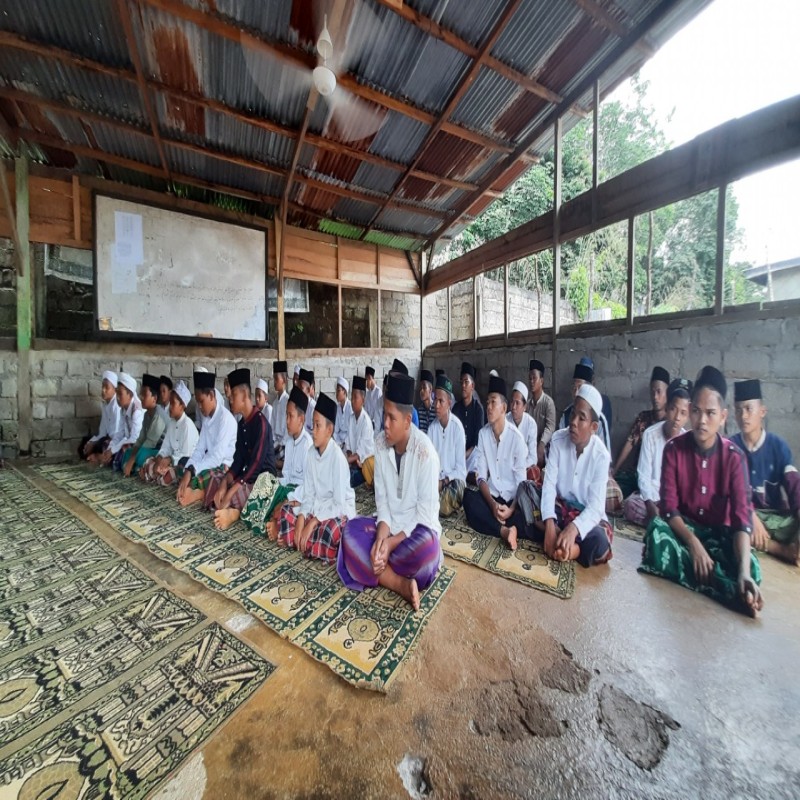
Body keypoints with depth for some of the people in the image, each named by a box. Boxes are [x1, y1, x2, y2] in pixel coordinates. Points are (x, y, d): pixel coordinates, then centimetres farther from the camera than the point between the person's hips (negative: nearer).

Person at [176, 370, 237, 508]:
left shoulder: (226, 418, -19)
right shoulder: (206, 418, 8)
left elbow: (217, 456, -24)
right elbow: (199, 449, 4)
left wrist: (192, 471, -25)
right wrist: (188, 470, -12)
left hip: (224, 466, -9)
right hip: (210, 463, 9)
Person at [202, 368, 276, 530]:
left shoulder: (261, 422, -20)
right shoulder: (241, 423, 8)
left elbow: (255, 463, -25)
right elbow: (238, 459, 6)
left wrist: (230, 491, -25)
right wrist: (224, 483, -10)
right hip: (246, 475, 10)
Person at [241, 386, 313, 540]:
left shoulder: (308, 443, -19)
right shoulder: (288, 441, 7)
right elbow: (286, 474, 10)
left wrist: (288, 500, -23)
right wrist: (278, 487, -8)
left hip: (301, 492, -8)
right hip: (289, 486, 8)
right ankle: (271, 523, -17)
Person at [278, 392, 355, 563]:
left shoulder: (337, 457, -24)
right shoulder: (310, 453, -5)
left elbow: (338, 503, -21)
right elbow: (308, 494, 0)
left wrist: (312, 523, -21)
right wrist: (301, 519, -14)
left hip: (339, 510, -7)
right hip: (318, 506, 7)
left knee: (329, 530, -35)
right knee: (286, 510, -6)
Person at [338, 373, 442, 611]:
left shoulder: (425, 452, -22)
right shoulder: (380, 442, -7)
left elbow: (425, 510, -18)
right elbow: (381, 496, -4)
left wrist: (392, 542, -22)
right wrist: (382, 534, -20)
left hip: (418, 527, -4)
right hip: (389, 523, 4)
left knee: (427, 546, -36)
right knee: (351, 531, -20)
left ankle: (371, 568, -12)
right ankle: (401, 584, -21)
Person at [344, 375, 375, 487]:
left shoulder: (366, 421, -18)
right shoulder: (351, 417, 3)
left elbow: (362, 450, -19)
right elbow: (348, 443, 3)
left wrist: (348, 460, -25)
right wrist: (350, 457, -13)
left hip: (366, 459, -5)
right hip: (354, 458, 5)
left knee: (351, 478, -26)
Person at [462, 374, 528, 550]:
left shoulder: (516, 437, -13)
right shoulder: (483, 434, -3)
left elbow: (521, 481, -9)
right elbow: (481, 476, -4)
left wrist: (511, 508, -24)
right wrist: (493, 504, -18)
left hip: (512, 498, -3)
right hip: (491, 496, 3)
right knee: (468, 499, -28)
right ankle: (505, 530, -24)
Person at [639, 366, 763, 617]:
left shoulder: (735, 457, -10)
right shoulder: (673, 449, -11)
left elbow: (742, 516, -20)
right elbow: (668, 506, -14)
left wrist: (744, 572, -34)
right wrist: (693, 543, -29)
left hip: (720, 533, 1)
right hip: (682, 527, 0)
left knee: (751, 568, -32)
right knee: (656, 530, -36)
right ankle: (732, 592, -28)